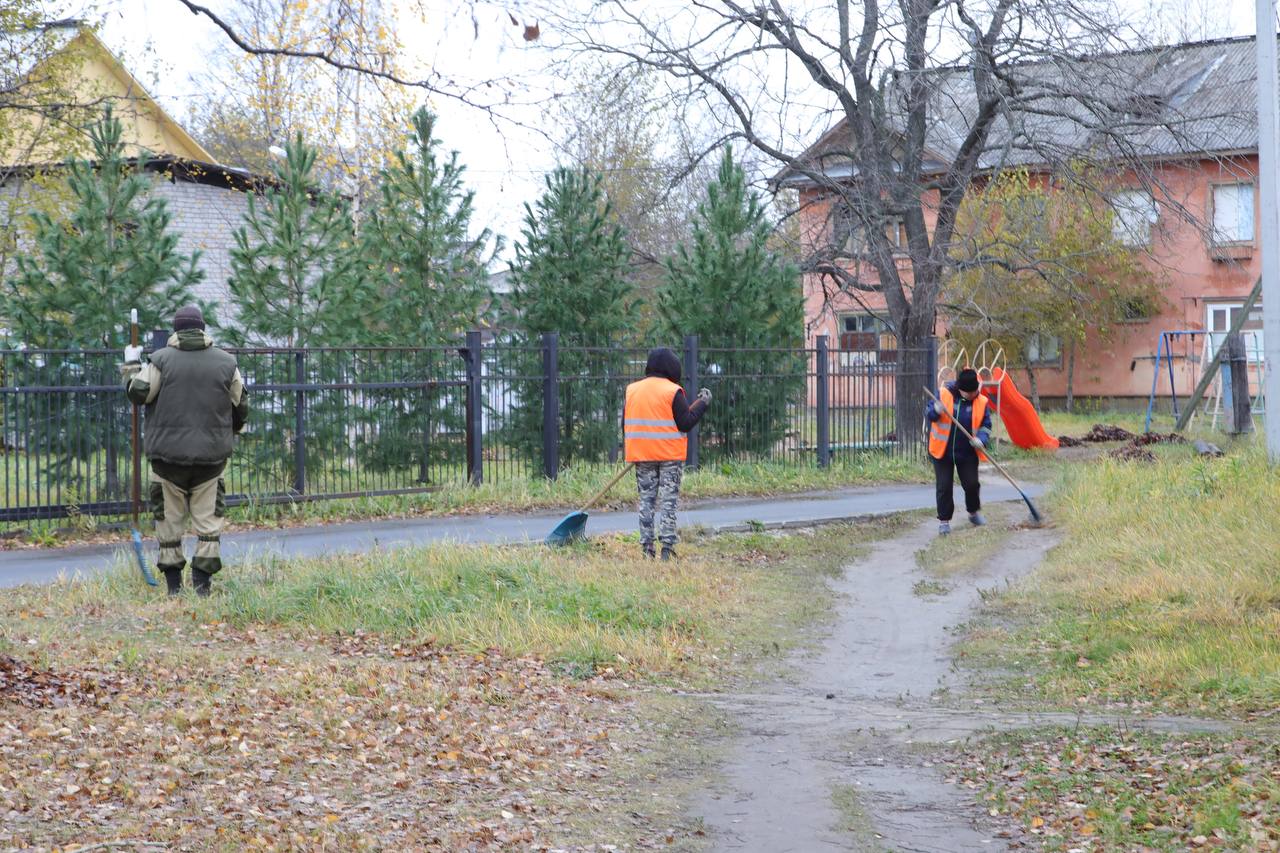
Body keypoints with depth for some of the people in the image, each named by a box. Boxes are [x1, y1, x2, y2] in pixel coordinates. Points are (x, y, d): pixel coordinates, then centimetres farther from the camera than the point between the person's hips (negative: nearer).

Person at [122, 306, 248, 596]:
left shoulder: (161, 360, -5)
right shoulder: (226, 362, 3)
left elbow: (137, 392, -4)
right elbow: (241, 406, 10)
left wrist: (132, 365, 13)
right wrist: (232, 432, 29)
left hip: (168, 453, -1)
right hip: (211, 454, 1)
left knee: (169, 517, 9)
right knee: (208, 517, 6)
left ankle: (173, 584, 13)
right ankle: (202, 579, -2)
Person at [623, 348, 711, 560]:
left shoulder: (632, 390, 5)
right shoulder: (673, 392, -11)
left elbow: (625, 424, 9)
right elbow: (685, 423, -11)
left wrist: (629, 448, 19)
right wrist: (703, 403, -1)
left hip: (641, 455, 4)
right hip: (670, 455, -4)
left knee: (646, 500, 10)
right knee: (668, 501, 1)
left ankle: (646, 548, 7)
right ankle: (667, 547, -4)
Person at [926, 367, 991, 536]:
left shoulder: (982, 402, -4)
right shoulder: (943, 394, -10)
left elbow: (986, 425, 2)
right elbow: (928, 413, -4)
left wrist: (981, 439, -18)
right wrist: (936, 411, -29)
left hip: (967, 452, 1)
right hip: (943, 451, -1)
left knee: (972, 484, 3)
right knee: (944, 487, 0)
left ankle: (974, 513, 29)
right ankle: (944, 520, 11)